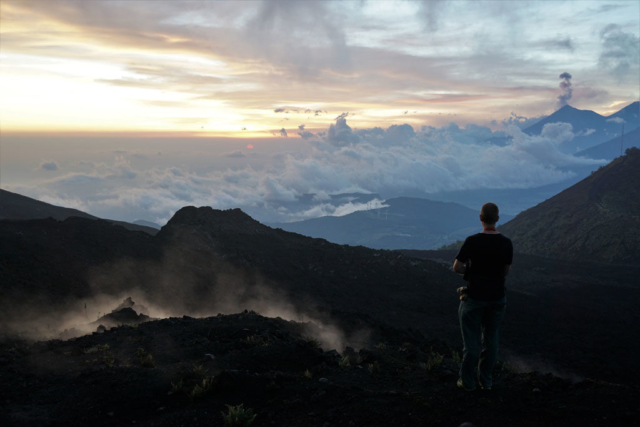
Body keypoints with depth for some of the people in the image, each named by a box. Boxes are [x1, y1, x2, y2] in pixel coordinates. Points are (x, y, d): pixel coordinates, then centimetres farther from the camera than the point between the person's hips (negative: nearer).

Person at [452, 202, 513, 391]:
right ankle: (486, 380, 24)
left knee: (472, 342, 8)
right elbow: (506, 271, 6)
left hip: (474, 298, -3)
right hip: (497, 298, 3)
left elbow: (456, 267, -11)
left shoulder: (472, 241, -17)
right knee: (491, 340, 15)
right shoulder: (506, 243, -5)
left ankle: (468, 381, 18)